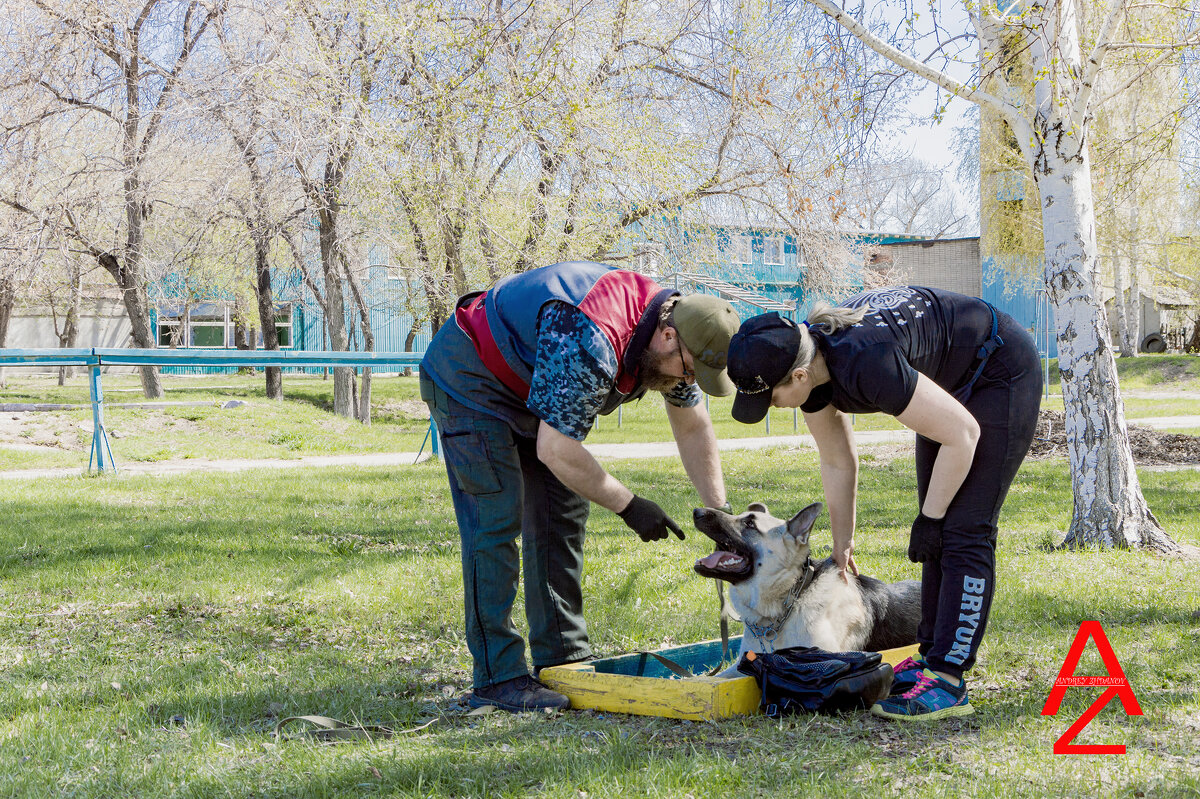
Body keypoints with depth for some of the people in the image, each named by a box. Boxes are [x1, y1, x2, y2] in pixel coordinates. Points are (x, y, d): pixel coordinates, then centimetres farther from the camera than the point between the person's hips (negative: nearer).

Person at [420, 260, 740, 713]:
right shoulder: (590, 343, -38)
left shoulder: (671, 333, -9)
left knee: (561, 516, 4)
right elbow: (555, 450, -35)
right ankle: (498, 679, -14)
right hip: (469, 380, -9)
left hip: (527, 389, 9)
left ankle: (562, 659, 10)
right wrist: (628, 505, -26)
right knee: (497, 519, -16)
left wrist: (718, 512, -1)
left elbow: (693, 426, 4)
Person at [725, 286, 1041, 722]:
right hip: (953, 382, 9)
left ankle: (947, 680, -12)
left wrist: (929, 518, -16)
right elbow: (837, 461, 5)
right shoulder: (807, 360, -12)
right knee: (936, 535, 9)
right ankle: (932, 654, 16)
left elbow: (962, 434, -27)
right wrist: (842, 544, 11)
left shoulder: (864, 365, -38)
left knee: (964, 532, -13)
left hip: (1001, 372, -9)